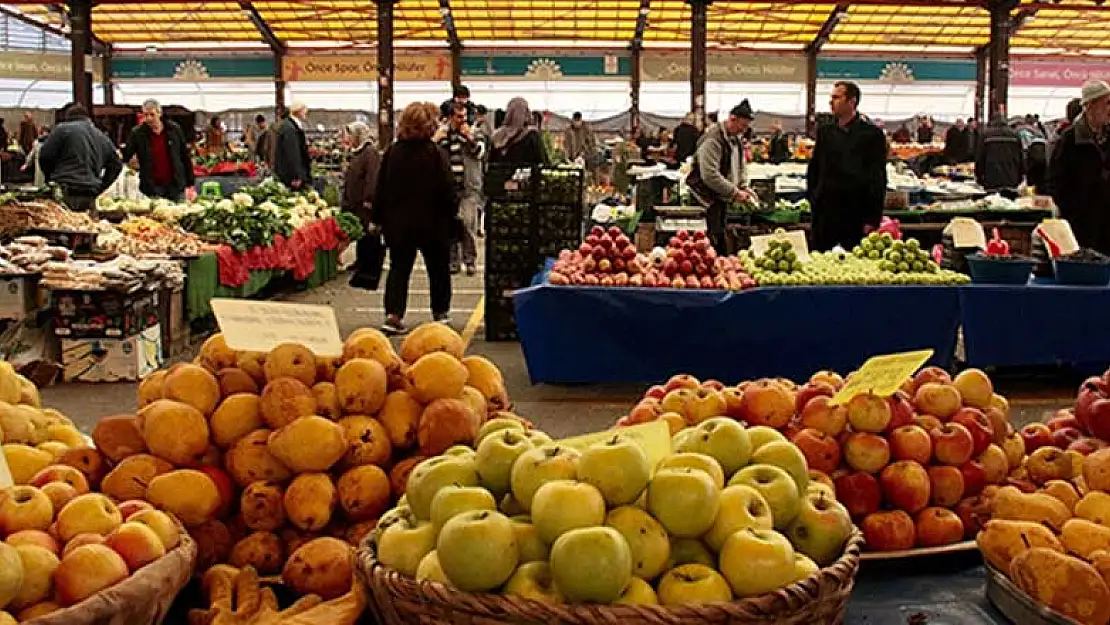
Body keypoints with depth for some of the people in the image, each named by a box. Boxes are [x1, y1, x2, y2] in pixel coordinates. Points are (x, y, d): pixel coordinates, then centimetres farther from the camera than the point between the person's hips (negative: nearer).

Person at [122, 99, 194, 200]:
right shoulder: (138, 133, -1)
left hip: (176, 188, 1)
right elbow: (125, 156, 0)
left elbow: (185, 157, 6)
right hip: (152, 190, -1)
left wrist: (190, 183, 5)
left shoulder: (174, 129, 2)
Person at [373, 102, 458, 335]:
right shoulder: (434, 154, -13)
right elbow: (447, 191, -12)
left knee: (399, 268, 7)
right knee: (438, 268, 15)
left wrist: (378, 218, 10)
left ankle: (393, 315, -8)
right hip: (432, 223, -2)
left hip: (398, 222, 2)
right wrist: (452, 217, 1)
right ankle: (440, 312, 27)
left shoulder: (392, 153, -3)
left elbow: (381, 189, 2)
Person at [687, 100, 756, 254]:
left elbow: (740, 166, 22)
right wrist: (734, 192, -23)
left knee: (719, 235, 13)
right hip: (708, 195, -9)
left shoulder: (736, 139, 10)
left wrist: (744, 187, 4)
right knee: (716, 237, -11)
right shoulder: (713, 139, -21)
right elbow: (710, 175, -28)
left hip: (722, 196, 9)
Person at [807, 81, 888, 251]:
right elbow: (813, 169, 17)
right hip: (825, 215, 4)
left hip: (856, 216, -4)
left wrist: (872, 219, -10)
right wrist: (812, 198, 6)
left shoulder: (871, 134, -3)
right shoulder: (825, 131, 11)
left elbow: (878, 179, -5)